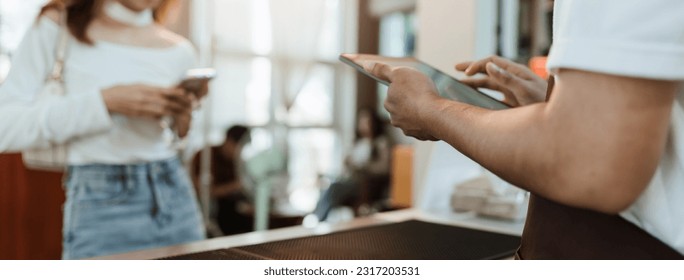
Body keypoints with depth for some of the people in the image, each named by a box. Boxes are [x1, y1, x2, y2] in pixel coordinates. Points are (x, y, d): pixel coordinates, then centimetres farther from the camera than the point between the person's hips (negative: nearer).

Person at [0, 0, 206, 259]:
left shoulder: (180, 51, 7)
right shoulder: (56, 27, -3)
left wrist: (182, 118, -6)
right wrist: (104, 102, -18)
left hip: (175, 201, 4)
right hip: (99, 204, -3)